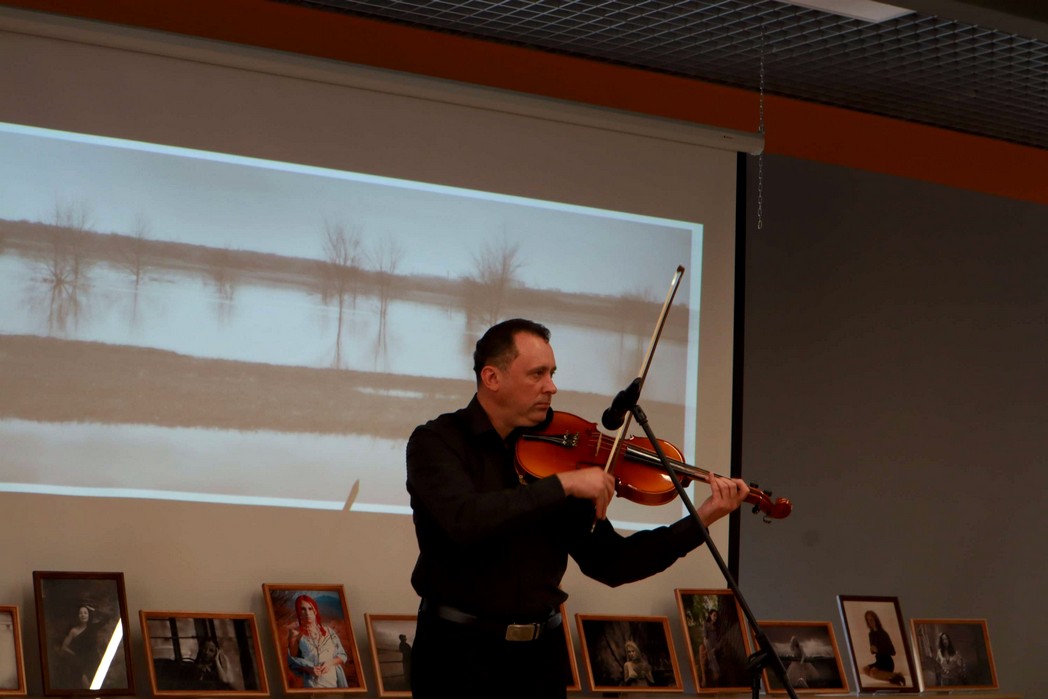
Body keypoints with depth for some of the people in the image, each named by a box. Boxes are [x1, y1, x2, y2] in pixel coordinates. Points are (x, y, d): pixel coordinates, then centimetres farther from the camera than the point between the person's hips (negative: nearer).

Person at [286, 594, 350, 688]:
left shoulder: (328, 631, 9)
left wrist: (330, 662, -9)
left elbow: (343, 655, 10)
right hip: (313, 682, -2)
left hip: (335, 680, 2)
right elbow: (292, 661, 2)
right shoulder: (296, 633, 3)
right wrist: (308, 669, -15)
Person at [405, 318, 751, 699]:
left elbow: (609, 563, 5)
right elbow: (463, 521, -27)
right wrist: (563, 484, -26)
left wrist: (699, 522, -4)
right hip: (459, 651, -4)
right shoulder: (437, 442, -6)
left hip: (542, 653, 4)